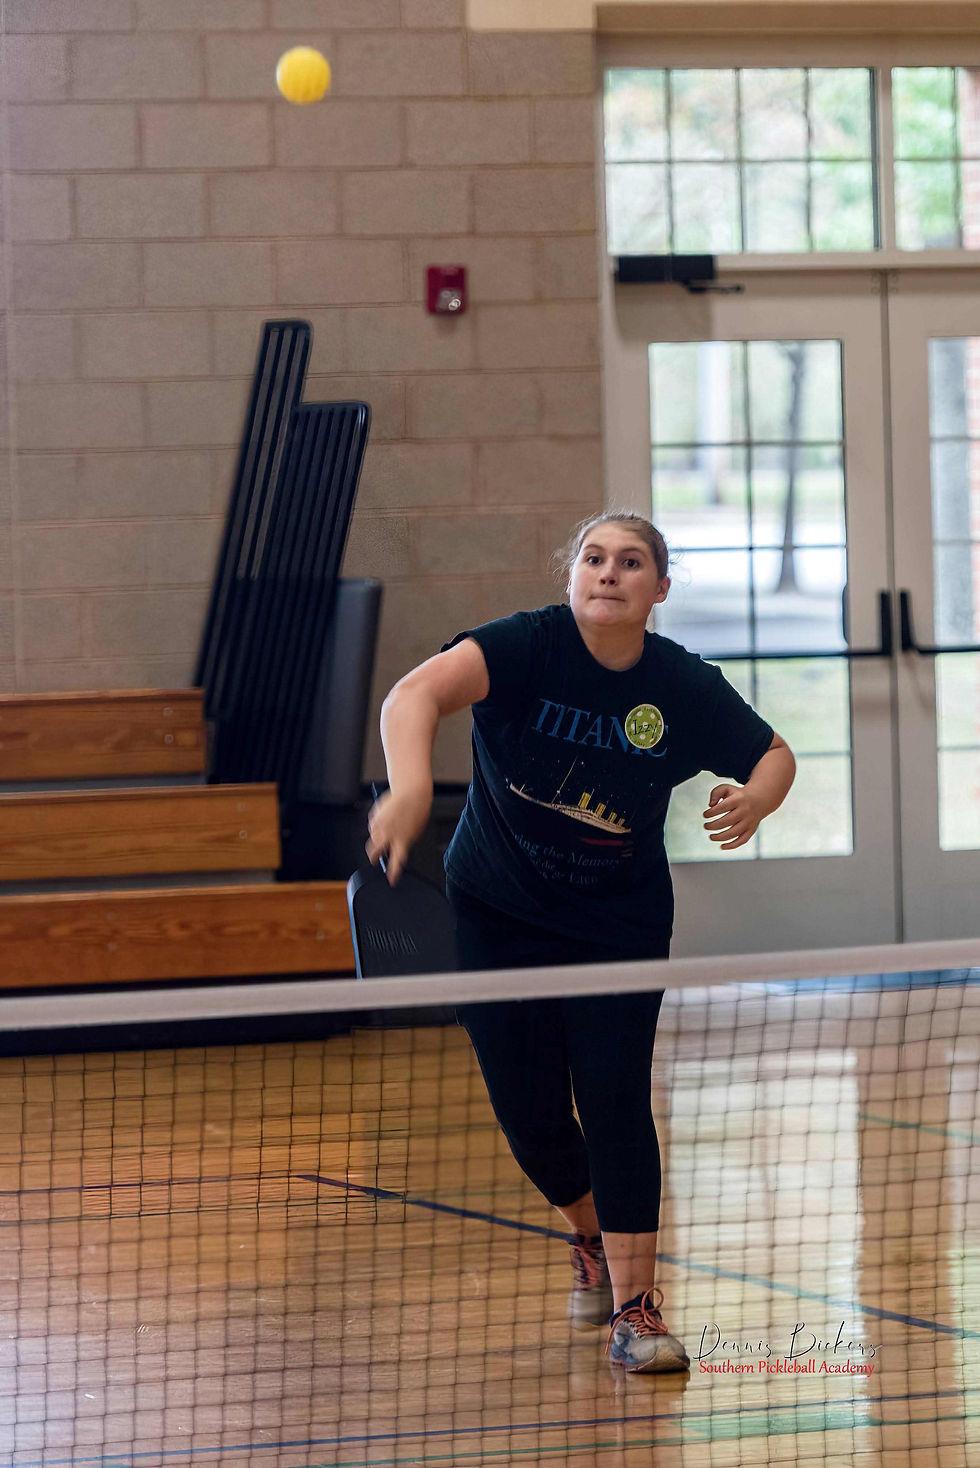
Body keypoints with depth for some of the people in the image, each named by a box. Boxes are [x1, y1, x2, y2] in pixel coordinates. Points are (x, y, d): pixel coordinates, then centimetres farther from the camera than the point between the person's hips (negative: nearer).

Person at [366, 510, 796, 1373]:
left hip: (621, 924, 0)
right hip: (500, 915, 0)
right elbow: (416, 695, -38)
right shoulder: (527, 648, -20)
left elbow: (774, 755, 5)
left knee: (615, 1102, -11)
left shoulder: (684, 687, -11)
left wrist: (754, 800, -20)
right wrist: (411, 787, -59)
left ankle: (635, 1306, -4)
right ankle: (594, 1239, 34)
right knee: (529, 1113, 4)